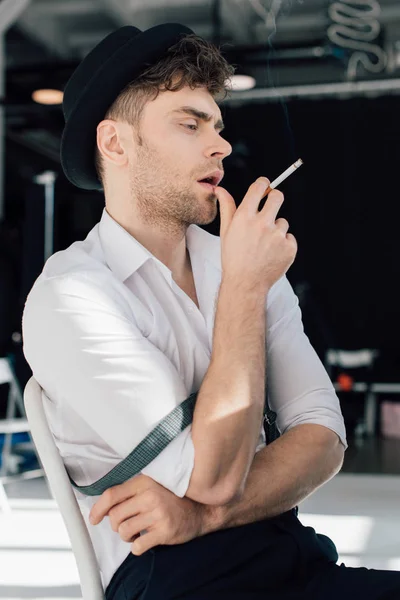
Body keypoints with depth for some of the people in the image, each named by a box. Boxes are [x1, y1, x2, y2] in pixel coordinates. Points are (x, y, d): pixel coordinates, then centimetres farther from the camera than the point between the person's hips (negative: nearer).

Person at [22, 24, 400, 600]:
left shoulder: (252, 267, 11)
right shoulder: (69, 295, -9)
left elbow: (323, 437, 3)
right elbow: (215, 476, -15)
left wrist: (204, 513, -13)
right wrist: (244, 287, -12)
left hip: (293, 552, 6)